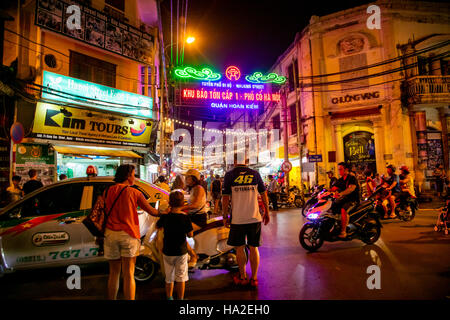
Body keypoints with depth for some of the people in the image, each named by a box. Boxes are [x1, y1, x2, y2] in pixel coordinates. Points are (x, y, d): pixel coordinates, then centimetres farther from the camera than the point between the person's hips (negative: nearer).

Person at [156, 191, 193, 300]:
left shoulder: (165, 217, -10)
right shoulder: (185, 217, -15)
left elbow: (157, 226, 9)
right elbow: (190, 234, -7)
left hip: (167, 252, 2)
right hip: (181, 251, -2)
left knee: (169, 279, 18)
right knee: (181, 278, 13)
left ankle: (169, 298, 29)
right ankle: (180, 298, 21)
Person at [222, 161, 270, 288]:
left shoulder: (229, 175, -4)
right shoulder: (255, 174, 1)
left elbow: (225, 198, -5)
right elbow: (264, 195, 5)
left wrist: (225, 216, 5)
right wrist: (266, 213, 16)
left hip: (237, 218, -1)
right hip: (255, 217, 2)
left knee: (239, 248, 13)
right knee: (253, 248, 12)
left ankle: (243, 277, 24)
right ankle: (254, 278, 19)